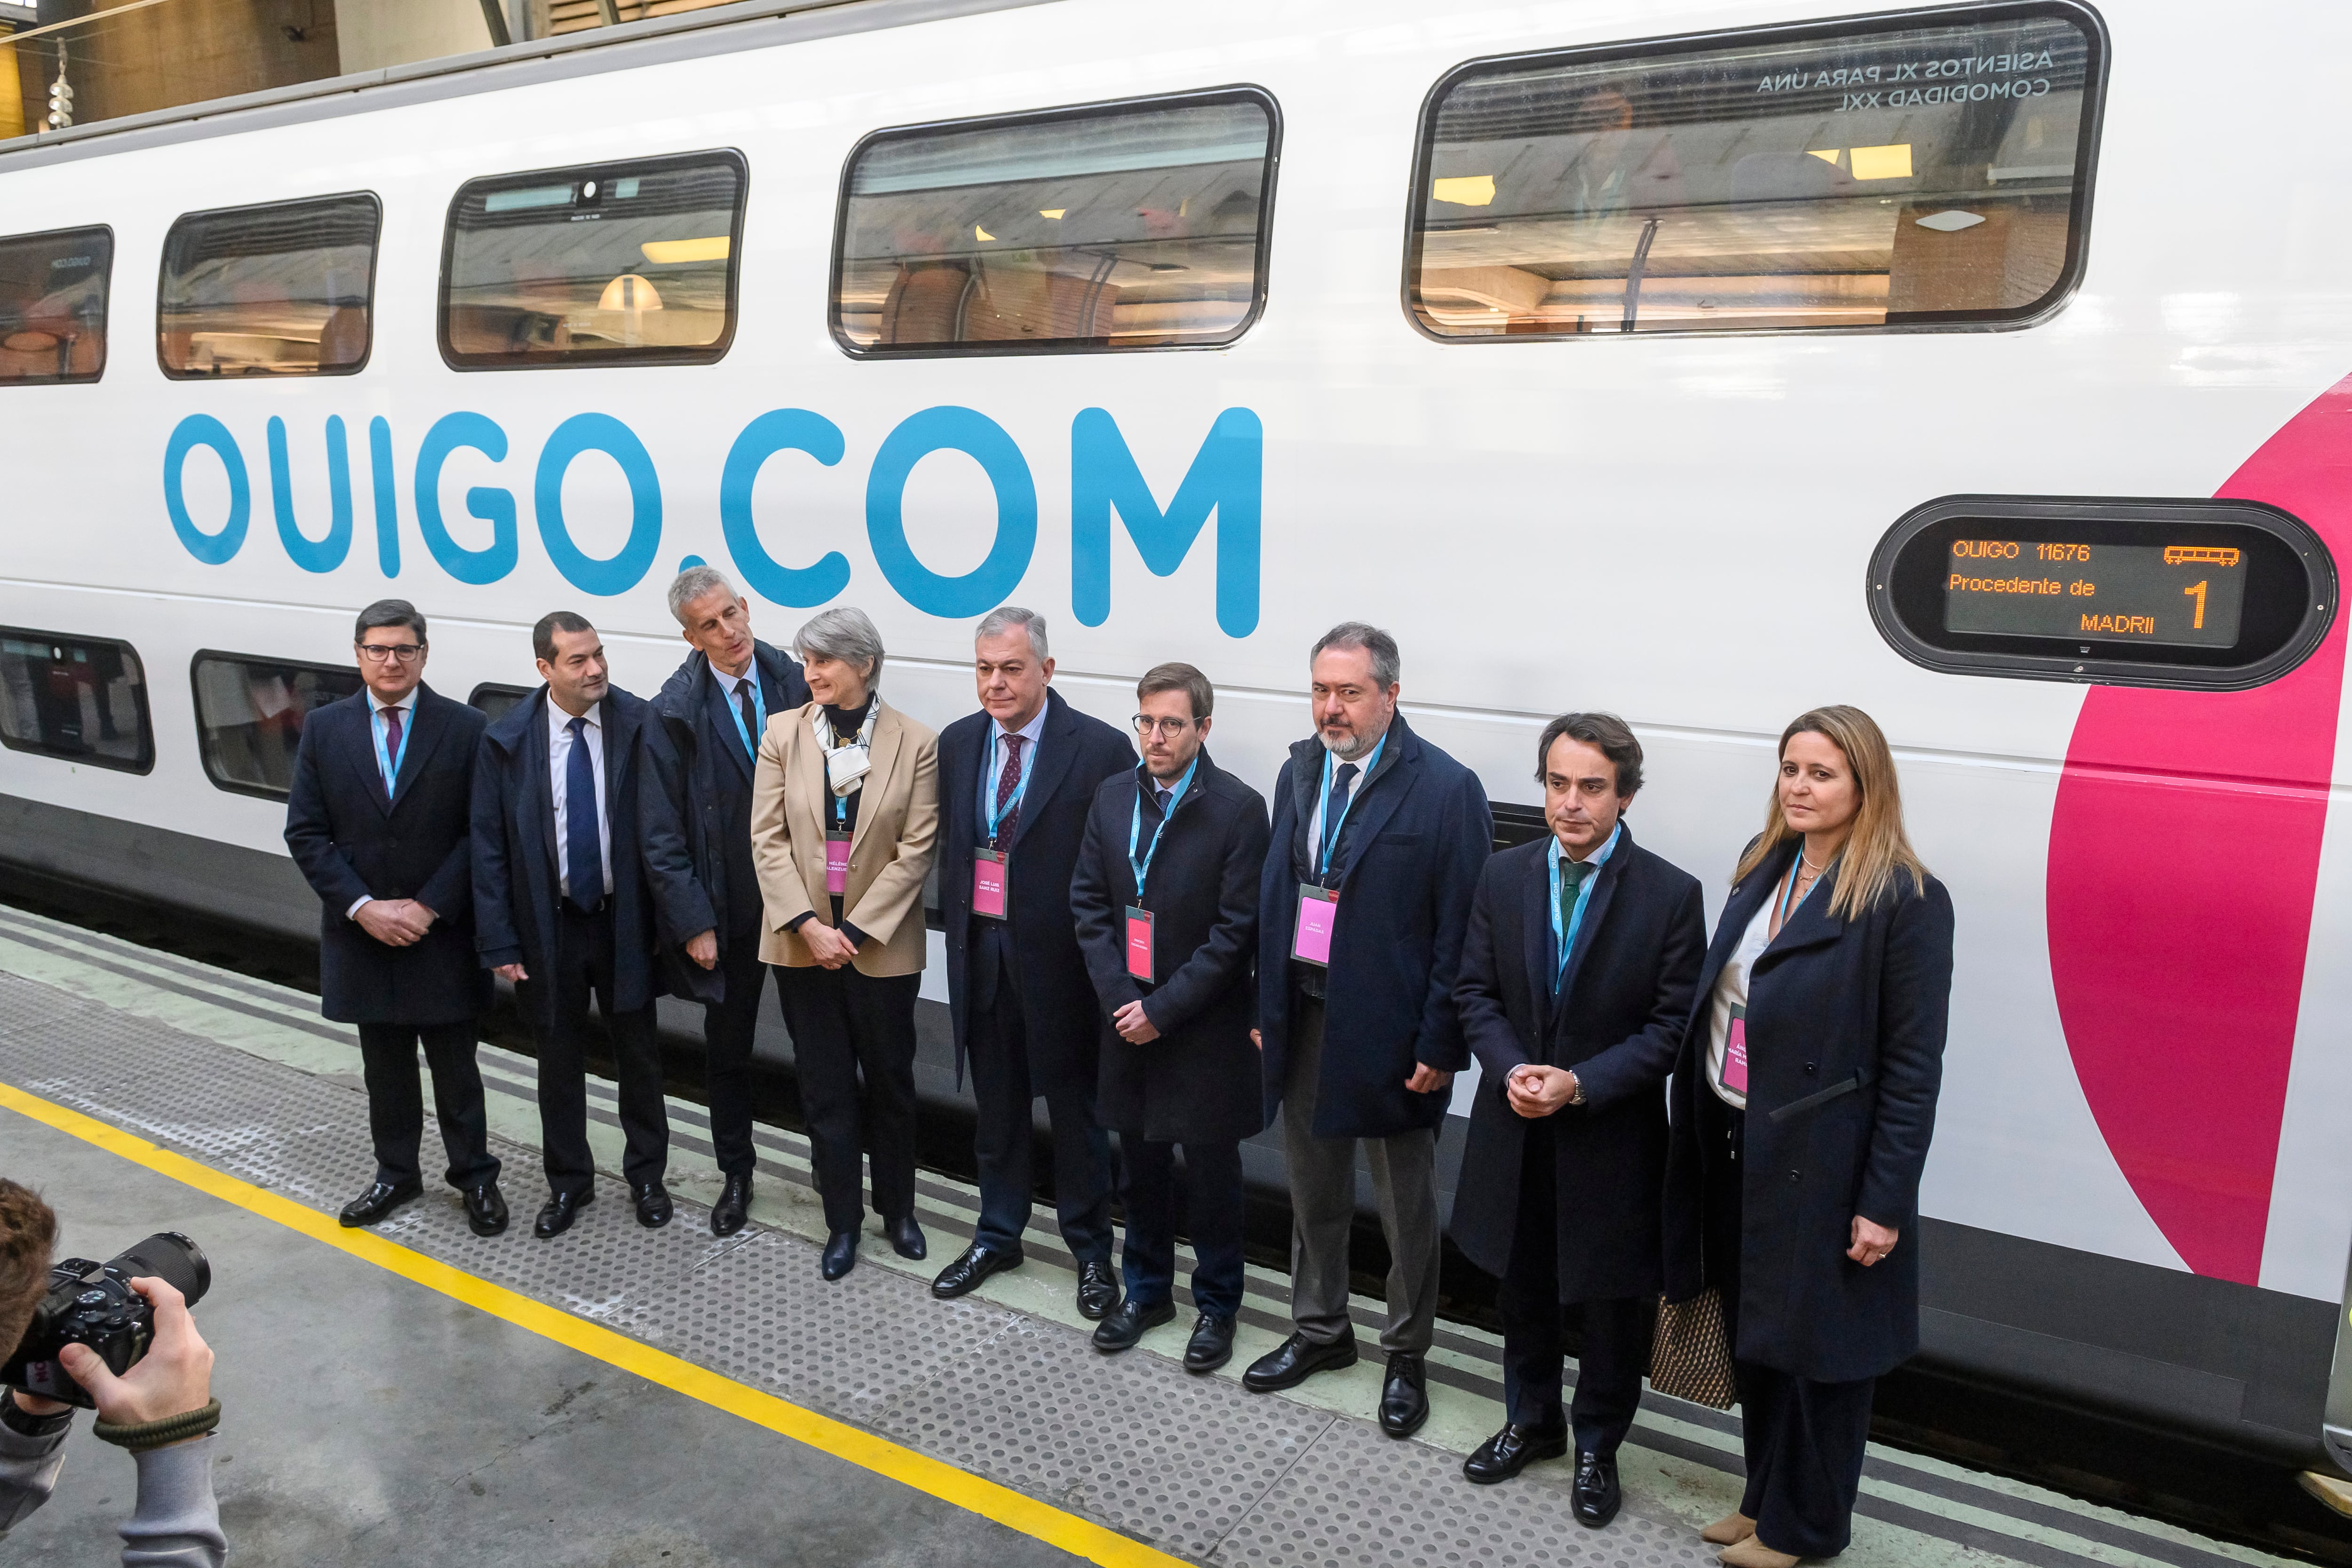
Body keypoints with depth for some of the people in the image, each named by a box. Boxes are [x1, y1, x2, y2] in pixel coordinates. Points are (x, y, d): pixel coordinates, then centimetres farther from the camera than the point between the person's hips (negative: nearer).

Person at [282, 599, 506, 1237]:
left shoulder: (465, 728, -6)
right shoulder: (325, 729, 1)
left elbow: (481, 833, -8)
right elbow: (306, 832, -1)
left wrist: (429, 907, -14)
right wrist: (362, 907, -11)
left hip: (444, 932, -2)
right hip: (362, 931, 2)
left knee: (456, 1064, 7)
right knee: (384, 1064, 15)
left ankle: (475, 1176, 22)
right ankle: (396, 1174, 31)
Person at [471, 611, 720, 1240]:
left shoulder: (638, 725, -11)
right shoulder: (506, 741, -8)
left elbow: (663, 830, -15)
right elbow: (489, 849, -4)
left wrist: (693, 920, -19)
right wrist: (500, 942, -7)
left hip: (625, 921, 0)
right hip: (549, 925, 1)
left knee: (638, 1054, 15)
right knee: (559, 1058, 15)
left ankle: (646, 1176, 34)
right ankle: (568, 1183, 34)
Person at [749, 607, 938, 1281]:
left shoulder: (916, 743, -7)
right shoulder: (783, 733, -1)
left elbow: (916, 850, -8)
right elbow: (767, 838, -3)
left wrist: (854, 931, -12)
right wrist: (808, 925, -12)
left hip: (882, 945, -1)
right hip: (802, 942, 1)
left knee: (890, 1084, 13)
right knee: (825, 1090, 10)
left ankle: (898, 1209, 32)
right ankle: (842, 1222, 24)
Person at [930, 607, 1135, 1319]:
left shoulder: (1100, 748, -13)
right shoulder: (957, 742, 4)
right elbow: (949, 843, 11)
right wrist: (957, 926, 6)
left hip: (1061, 958, -4)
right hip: (981, 952, 5)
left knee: (1075, 1107, 10)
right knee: (996, 1105, 19)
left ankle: (1091, 1250, 28)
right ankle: (997, 1236, 37)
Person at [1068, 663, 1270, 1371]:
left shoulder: (1238, 807, -13)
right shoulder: (1113, 796, 3)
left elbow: (1235, 929, -15)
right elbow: (1090, 903, 4)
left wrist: (1162, 1008, -16)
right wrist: (1118, 998, -7)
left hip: (1205, 1028, -4)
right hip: (1127, 1021, 5)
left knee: (1211, 1175, 9)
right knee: (1142, 1167, 18)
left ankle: (1216, 1306, 27)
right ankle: (1147, 1291, 36)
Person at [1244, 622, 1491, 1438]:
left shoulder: (1446, 788, -14)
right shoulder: (1300, 771, 5)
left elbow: (1462, 930, -13)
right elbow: (1275, 893, 10)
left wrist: (1441, 1045, -14)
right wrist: (1267, 1004, 8)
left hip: (1390, 1029, -5)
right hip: (1303, 1016, 6)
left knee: (1407, 1207, 12)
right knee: (1313, 1190, 20)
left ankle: (1406, 1357, 30)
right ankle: (1321, 1330, 39)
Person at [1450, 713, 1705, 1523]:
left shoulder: (1671, 895, -11)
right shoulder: (1503, 877, -1)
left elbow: (1672, 1025, -11)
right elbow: (1475, 991, 2)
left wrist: (1581, 1084, -21)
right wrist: (1511, 1070, -15)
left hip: (1612, 1138, -3)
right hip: (1516, 1131, 3)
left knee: (1612, 1303, 12)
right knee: (1523, 1289, 20)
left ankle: (1597, 1448, 34)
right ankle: (1531, 1423, 42)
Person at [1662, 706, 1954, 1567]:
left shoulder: (1907, 902, -14)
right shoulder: (1763, 868, 6)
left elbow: (1912, 1068, -14)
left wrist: (1885, 1203, -15)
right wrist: (1698, 1131, 7)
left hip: (1820, 1161, -6)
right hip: (1731, 1144, 7)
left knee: (1814, 1346, 11)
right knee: (1753, 1333, 20)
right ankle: (1765, 1496, 40)